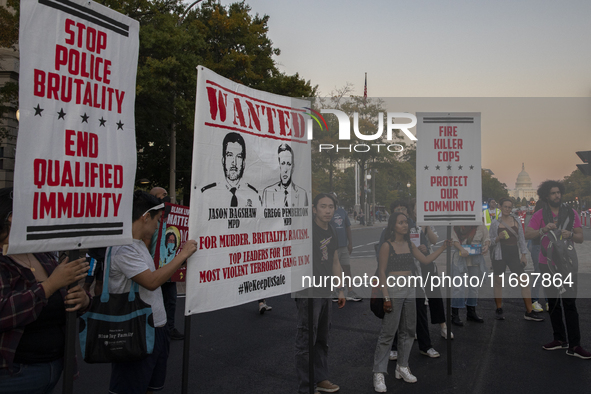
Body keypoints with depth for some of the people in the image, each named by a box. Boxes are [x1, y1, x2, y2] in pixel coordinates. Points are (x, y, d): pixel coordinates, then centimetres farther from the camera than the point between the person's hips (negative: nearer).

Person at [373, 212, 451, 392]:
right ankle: (379, 374, 1)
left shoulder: (410, 244, 9)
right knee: (388, 332, -6)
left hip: (409, 290, 7)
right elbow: (382, 272, -10)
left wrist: (443, 247, 7)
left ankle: (402, 367, 26)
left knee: (408, 330, 12)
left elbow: (426, 260, 14)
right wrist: (386, 297, -14)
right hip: (394, 289, -7)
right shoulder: (387, 246, -9)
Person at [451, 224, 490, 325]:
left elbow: (487, 238, 9)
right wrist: (461, 249, -28)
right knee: (459, 287, -7)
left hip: (476, 260, 5)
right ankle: (455, 315, 2)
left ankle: (471, 313, 31)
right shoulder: (457, 226, -7)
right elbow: (454, 239, -12)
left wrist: (486, 245, -13)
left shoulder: (481, 226, 5)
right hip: (460, 259, -5)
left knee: (474, 286, 15)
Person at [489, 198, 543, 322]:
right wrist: (498, 238, -16)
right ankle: (499, 310, 17)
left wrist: (524, 254, 4)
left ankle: (529, 312, 4)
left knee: (524, 282, -3)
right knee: (498, 282, 4)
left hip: (514, 254, 2)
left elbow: (521, 239, 10)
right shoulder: (495, 223, 1)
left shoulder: (517, 222, 8)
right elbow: (490, 242, 3)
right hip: (500, 255, -2)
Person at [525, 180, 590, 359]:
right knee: (553, 303, 10)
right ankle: (560, 339, 22)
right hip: (547, 264, 1)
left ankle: (574, 346, -4)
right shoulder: (540, 215, 1)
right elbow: (528, 235, -10)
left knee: (570, 304, -6)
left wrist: (571, 234, -18)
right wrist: (544, 229, -27)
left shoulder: (571, 213, 3)